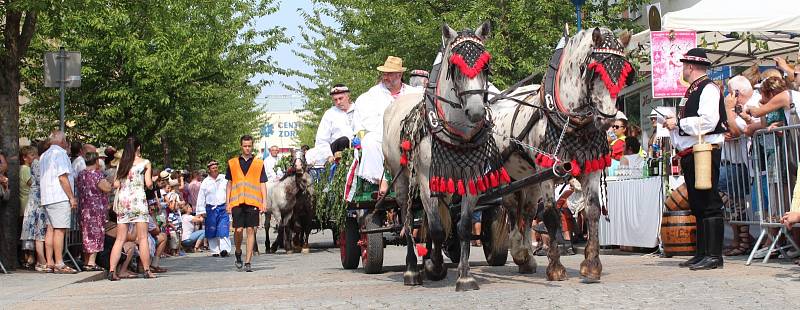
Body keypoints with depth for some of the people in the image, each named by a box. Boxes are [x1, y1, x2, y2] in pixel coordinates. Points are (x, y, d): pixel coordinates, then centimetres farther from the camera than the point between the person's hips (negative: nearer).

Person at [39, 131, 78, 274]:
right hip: (60, 197, -9)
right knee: (60, 230, -10)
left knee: (51, 229, 9)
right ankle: (59, 264, -13)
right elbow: (63, 177, -16)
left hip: (47, 198, 9)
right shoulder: (60, 153, -9)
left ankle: (49, 262, 8)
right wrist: (72, 197, -13)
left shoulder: (44, 156, 19)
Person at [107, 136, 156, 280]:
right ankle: (147, 270, -1)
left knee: (120, 239, 4)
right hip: (138, 199, -4)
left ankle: (112, 271, -4)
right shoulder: (145, 163, 2)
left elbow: (116, 185, 7)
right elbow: (149, 184, -2)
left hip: (122, 200, 4)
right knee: (143, 237, 0)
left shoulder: (121, 164, 11)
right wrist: (152, 179, 19)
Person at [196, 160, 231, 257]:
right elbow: (201, 198, 9)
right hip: (211, 208, 1)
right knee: (212, 231, 5)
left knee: (223, 230, -13)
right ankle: (214, 250, 14)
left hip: (223, 208, -1)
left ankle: (224, 248, -19)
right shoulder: (205, 182, 7)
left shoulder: (224, 179, 6)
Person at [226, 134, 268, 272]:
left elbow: (262, 184, 9)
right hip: (237, 202, 0)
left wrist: (264, 201, -1)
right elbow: (229, 184, 15)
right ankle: (238, 253, 22)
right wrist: (228, 202, 9)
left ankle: (248, 262, 0)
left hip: (253, 202, 0)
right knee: (238, 230, -6)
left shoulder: (259, 163, 10)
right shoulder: (232, 163, 12)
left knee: (251, 230, -3)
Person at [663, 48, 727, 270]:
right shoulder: (692, 91, 21)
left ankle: (713, 255, -10)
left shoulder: (708, 89, -9)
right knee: (697, 205, 12)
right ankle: (702, 254, 17)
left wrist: (678, 123, -14)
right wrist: (672, 124, 9)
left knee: (709, 204, -10)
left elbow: (708, 121, -21)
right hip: (689, 154, 10)